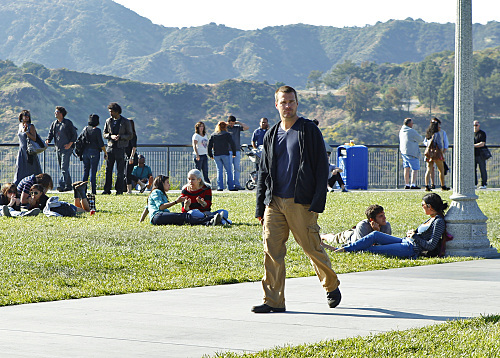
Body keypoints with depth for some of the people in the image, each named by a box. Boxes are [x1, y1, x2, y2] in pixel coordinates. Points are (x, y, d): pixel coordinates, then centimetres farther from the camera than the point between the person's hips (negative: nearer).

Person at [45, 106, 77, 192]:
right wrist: (48, 140, -9)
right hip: (58, 148, 7)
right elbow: (50, 134, 13)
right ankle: (68, 185, 17)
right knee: (63, 168, 10)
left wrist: (70, 144, -14)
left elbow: (74, 134, -3)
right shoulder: (54, 124, 13)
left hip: (66, 148, -7)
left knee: (64, 167, -15)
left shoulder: (68, 123, -4)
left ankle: (61, 185, -24)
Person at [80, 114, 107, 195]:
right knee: (93, 172, -2)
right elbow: (101, 143, -11)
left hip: (85, 152, 5)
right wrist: (105, 153, -2)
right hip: (94, 152, -5)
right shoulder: (97, 130, -9)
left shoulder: (85, 129, 6)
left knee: (85, 171, 11)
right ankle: (93, 190, -3)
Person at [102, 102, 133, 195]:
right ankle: (107, 190, 4)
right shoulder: (108, 121, 11)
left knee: (120, 171, -1)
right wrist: (111, 136, -10)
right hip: (110, 147, 3)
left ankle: (119, 190, 4)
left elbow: (130, 135, 0)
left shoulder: (125, 122, 1)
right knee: (108, 170, 1)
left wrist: (120, 137, -16)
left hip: (120, 148, -3)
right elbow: (104, 134, 11)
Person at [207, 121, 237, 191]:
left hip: (216, 155, 3)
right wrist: (234, 153, 4)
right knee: (228, 170, 3)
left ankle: (220, 187, 0)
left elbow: (209, 145, 7)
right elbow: (232, 144, -6)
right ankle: (231, 186, 0)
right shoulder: (227, 134, -1)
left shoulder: (213, 135, 8)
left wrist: (210, 155, 14)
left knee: (219, 171, 8)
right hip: (225, 154, -3)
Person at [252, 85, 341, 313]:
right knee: (271, 249, -4)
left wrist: (318, 202, -12)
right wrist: (260, 207, 12)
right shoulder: (271, 135, 14)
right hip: (274, 202, 4)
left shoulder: (309, 131, -1)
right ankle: (273, 301, -1)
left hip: (301, 202, -4)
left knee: (312, 248, 1)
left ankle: (332, 286, 26)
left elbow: (322, 167, -4)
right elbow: (264, 173, 18)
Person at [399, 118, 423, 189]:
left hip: (403, 151, 8)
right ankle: (413, 184, -13)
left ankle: (407, 184, 12)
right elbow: (420, 139, -5)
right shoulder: (411, 131, -14)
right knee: (415, 169, -5)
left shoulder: (401, 131, 10)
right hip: (412, 152, -8)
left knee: (406, 168, 11)